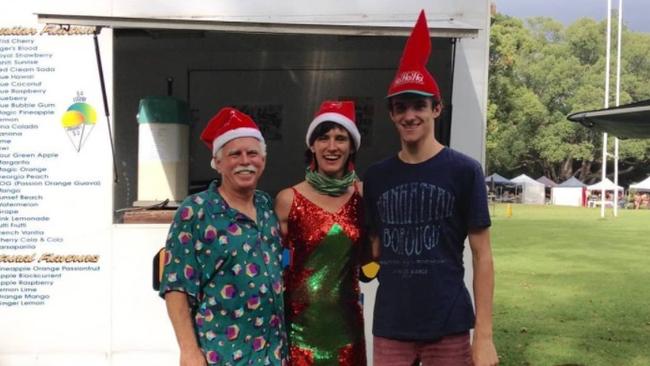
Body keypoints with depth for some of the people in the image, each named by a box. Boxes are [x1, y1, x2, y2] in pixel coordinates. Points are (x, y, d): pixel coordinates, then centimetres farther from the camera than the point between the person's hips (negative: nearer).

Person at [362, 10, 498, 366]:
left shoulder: (464, 171, -5)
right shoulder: (375, 177, 5)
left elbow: (482, 255, -5)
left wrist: (484, 335, -9)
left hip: (448, 327, -2)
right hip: (390, 327, 3)